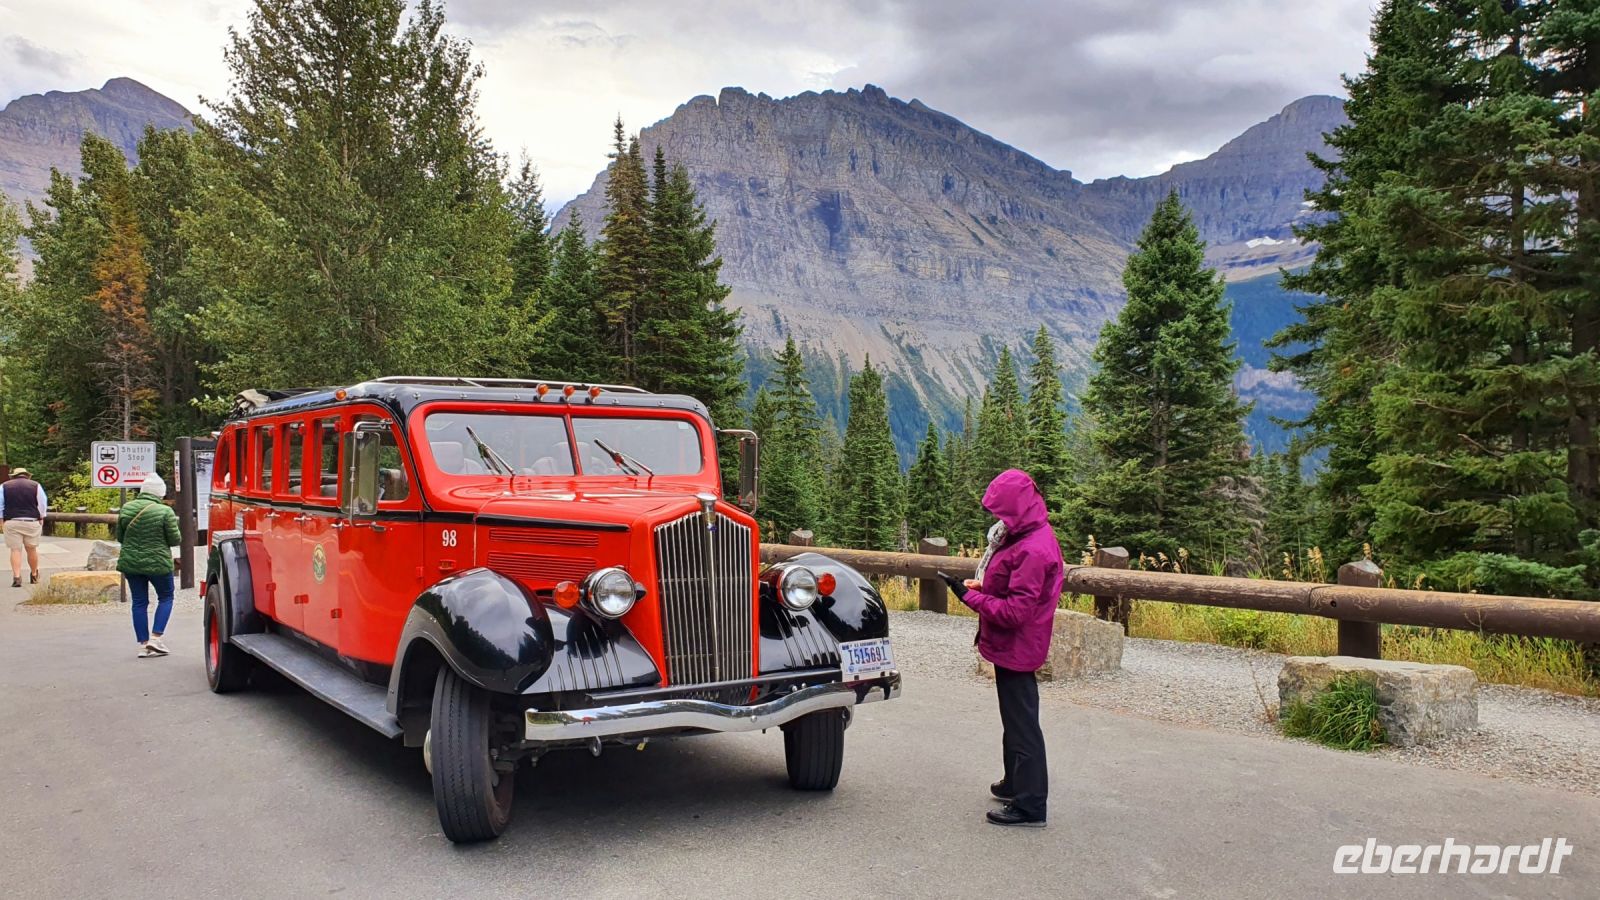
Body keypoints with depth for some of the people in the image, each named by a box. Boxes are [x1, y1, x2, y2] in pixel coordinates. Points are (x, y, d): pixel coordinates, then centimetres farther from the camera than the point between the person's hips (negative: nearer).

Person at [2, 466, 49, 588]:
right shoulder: (36, 486, 4)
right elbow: (43, 504, 5)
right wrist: (41, 519, 12)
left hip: (11, 522, 0)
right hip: (32, 522, 0)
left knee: (15, 550, 1)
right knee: (32, 549, 11)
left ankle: (16, 577, -10)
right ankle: (34, 576, 24)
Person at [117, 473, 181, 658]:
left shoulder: (126, 508, 1)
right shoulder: (165, 511, -13)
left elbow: (119, 536, 10)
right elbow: (174, 540, -8)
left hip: (130, 563, 4)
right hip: (157, 563, -4)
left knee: (139, 602, 10)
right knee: (165, 597, 13)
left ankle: (143, 644, 11)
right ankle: (155, 637, 2)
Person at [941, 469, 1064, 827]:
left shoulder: (1033, 549, -26)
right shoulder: (1028, 536, 6)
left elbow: (1015, 611, -27)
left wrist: (971, 597, -20)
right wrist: (982, 586, 0)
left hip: (1017, 648, -10)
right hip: (1012, 647, 10)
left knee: (1021, 723, -2)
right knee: (1015, 718, 23)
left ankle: (1030, 806, 7)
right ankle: (1015, 784, 38)